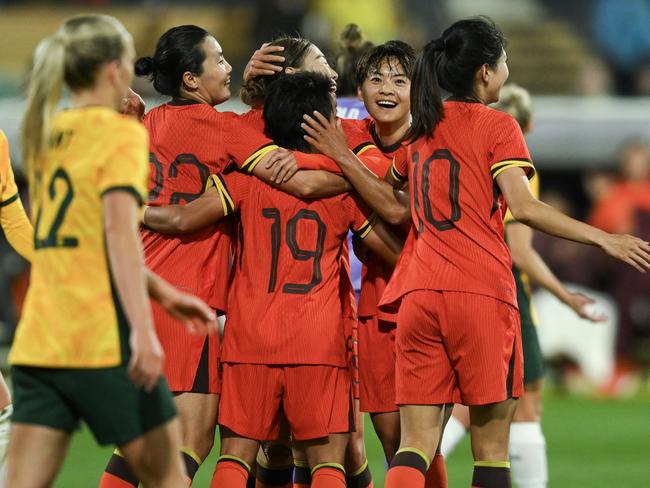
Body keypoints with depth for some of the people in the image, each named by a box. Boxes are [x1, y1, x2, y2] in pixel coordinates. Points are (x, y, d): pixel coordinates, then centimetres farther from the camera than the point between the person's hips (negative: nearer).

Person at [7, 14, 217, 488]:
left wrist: (164, 293, 30)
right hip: (104, 341, -6)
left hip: (39, 340, 6)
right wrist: (143, 331, -26)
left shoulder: (47, 136, 16)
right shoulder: (122, 133, -6)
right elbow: (120, 233, -19)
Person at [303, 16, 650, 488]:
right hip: (482, 291, -5)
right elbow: (522, 206, -12)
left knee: (417, 444, 1)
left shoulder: (422, 129, 17)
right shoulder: (498, 126, 0)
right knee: (491, 445, 3)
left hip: (418, 294, 5)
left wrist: (343, 156, 26)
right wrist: (604, 239, -12)